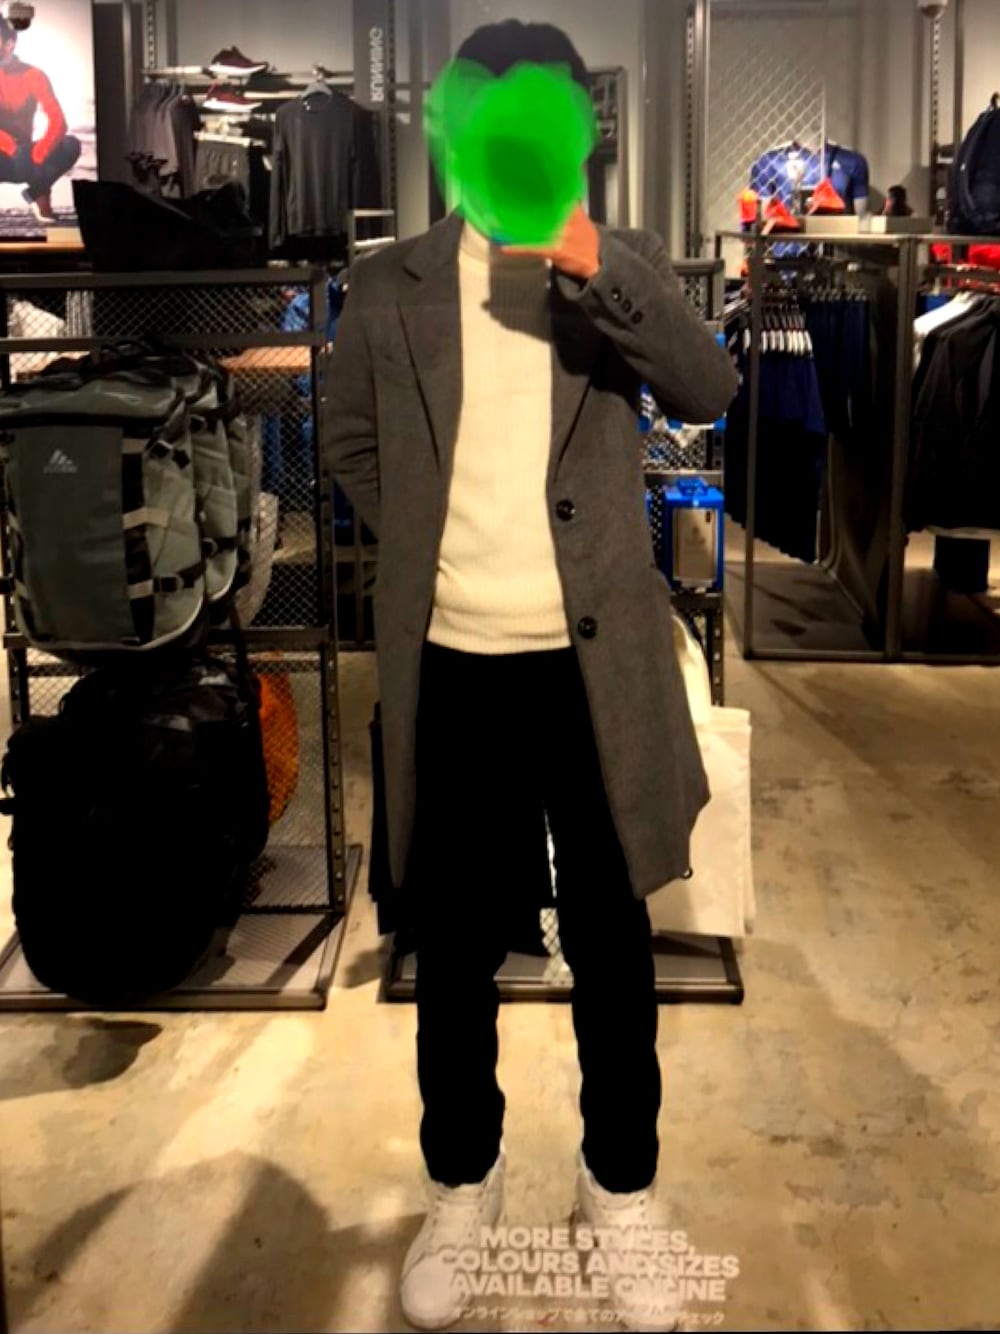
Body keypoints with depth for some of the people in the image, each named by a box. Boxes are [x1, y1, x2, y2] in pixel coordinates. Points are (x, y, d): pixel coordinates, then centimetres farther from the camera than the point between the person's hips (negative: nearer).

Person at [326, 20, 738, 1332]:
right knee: (454, 943, 13)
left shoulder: (624, 264, 2)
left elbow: (708, 391, -16)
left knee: (612, 939, 12)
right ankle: (463, 1181, 34)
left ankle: (622, 1183, 32)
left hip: (595, 663, 0)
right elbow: (351, 445, 15)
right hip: (449, 666, 1)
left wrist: (593, 264, -29)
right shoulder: (391, 284, 4)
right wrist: (436, 542, 7)